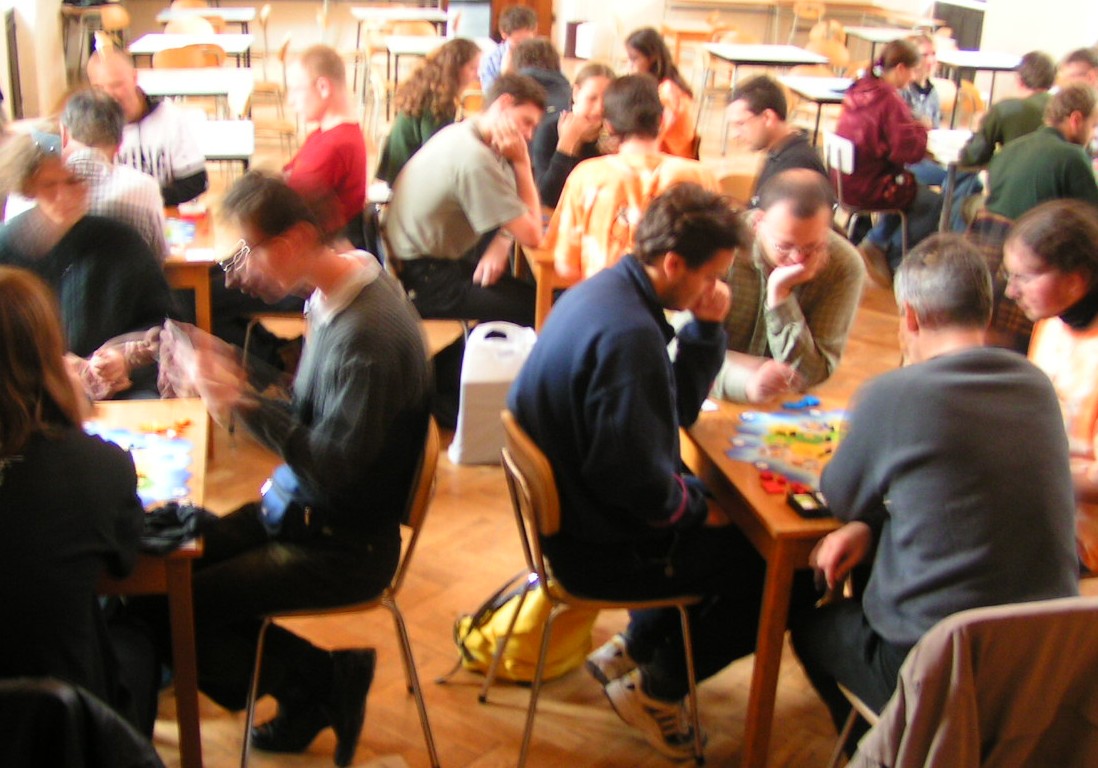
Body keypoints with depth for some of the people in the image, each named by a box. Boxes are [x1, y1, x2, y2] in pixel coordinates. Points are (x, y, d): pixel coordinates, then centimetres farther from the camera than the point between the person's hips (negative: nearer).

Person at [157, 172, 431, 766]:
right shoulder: (335, 298, 2)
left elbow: (336, 469, -26)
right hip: (298, 512, 9)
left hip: (340, 548, -9)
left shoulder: (366, 334, -26)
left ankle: (322, 683, 8)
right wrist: (230, 384, -3)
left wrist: (241, 401, -23)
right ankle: (316, 681, 15)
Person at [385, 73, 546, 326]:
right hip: (426, 283, -10)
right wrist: (522, 161, -16)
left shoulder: (458, 133, 6)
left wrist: (500, 245, -9)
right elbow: (532, 235, -21)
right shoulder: (475, 158, -25)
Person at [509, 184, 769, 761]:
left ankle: (633, 648, 29)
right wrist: (698, 507, -10)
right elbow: (638, 478, -28)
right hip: (601, 548, -10)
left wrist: (705, 327, -4)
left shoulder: (607, 289, 3)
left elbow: (677, 409, 9)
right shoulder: (629, 335, -29)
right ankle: (656, 688, 14)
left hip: (575, 508, 10)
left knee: (734, 521, 24)